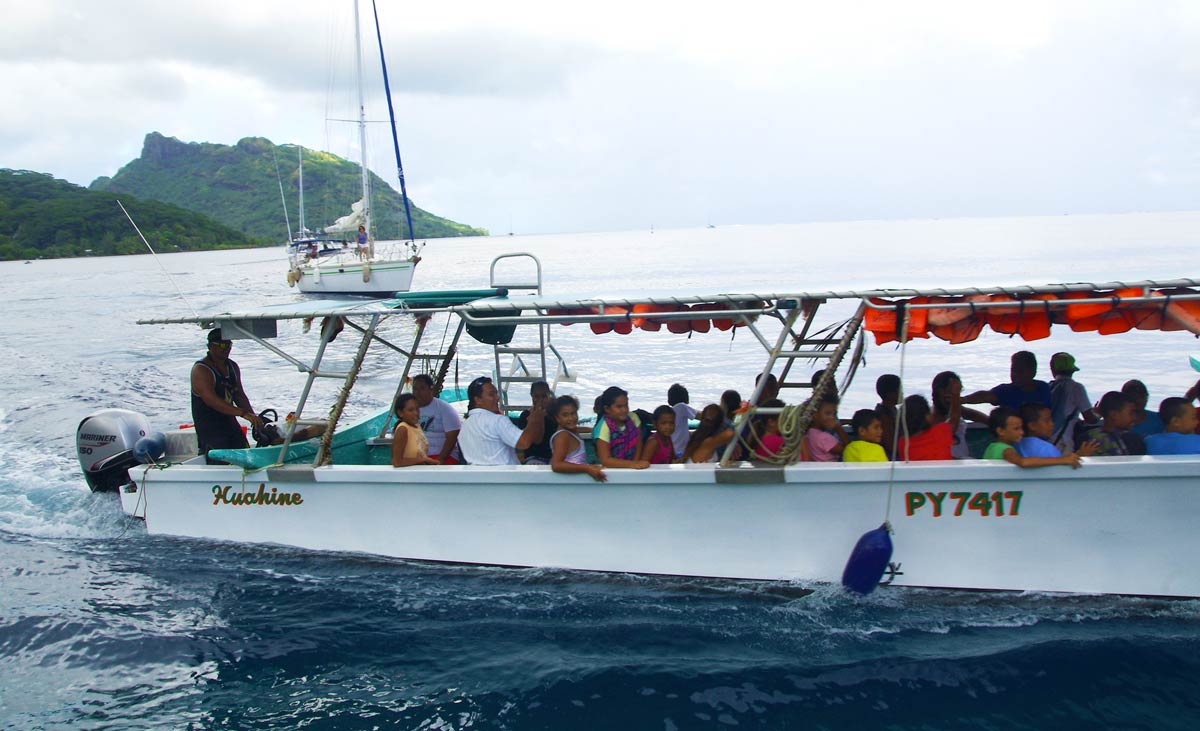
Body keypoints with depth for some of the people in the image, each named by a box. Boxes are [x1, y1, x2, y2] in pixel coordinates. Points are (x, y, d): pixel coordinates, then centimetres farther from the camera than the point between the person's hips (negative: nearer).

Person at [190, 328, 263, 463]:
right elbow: (212, 400, -24)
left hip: (230, 422, 7)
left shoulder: (233, 367, 13)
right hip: (209, 425, -7)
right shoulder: (200, 370, -13)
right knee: (221, 463, -16)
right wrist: (244, 414, -30)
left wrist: (253, 416, 0)